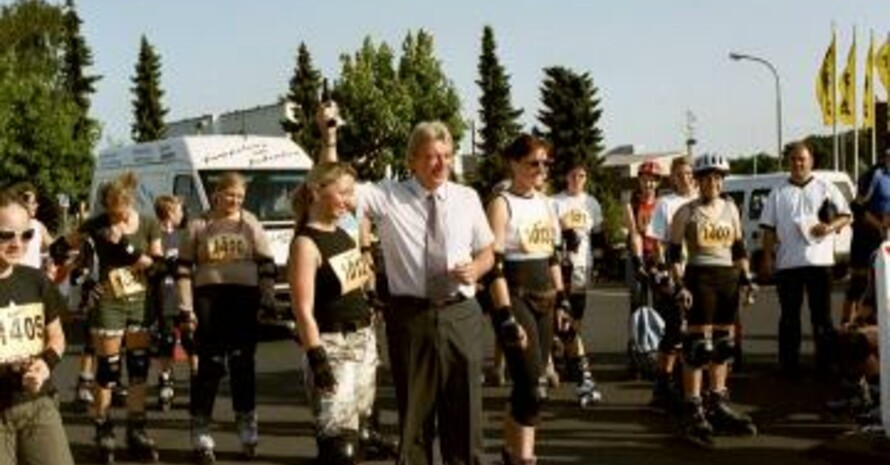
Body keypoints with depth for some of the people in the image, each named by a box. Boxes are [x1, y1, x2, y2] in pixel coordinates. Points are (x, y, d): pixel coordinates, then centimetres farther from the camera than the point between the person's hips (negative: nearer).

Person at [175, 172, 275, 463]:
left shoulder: (251, 225, 8)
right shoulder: (198, 226, 4)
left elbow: (267, 266, 8)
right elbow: (184, 269, 3)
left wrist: (268, 303, 0)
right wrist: (186, 309, -4)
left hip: (245, 299, 1)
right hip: (208, 299, -1)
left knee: (243, 365, 7)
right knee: (209, 366, -1)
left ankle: (247, 431, 19)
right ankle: (201, 436, 6)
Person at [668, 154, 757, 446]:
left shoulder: (730, 208, 13)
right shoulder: (687, 212, -1)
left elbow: (739, 247, 19)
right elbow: (674, 252, -3)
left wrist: (746, 278, 9)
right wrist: (680, 286, -13)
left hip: (728, 277, 6)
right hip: (700, 277, -6)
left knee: (723, 344, 11)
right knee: (698, 345, -9)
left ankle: (717, 406, 23)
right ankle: (693, 413, -6)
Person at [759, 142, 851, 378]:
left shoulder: (825, 189, 10)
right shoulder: (778, 194, 13)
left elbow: (845, 215, 7)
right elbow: (769, 228, 10)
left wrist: (830, 226, -14)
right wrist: (767, 257, -1)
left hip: (819, 261, -1)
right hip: (787, 263, 1)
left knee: (822, 315, 2)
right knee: (789, 317, 4)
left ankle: (826, 363, 8)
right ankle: (790, 365, 9)